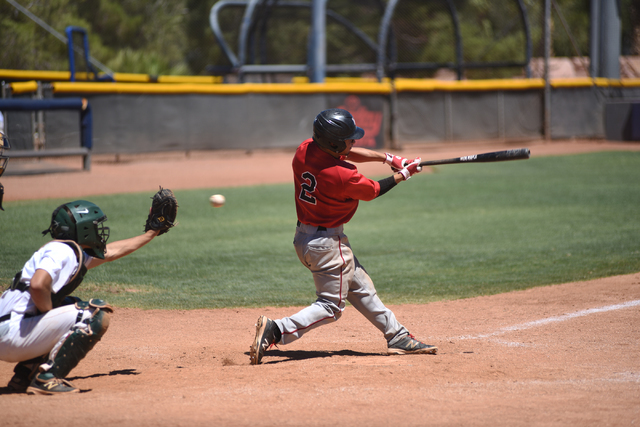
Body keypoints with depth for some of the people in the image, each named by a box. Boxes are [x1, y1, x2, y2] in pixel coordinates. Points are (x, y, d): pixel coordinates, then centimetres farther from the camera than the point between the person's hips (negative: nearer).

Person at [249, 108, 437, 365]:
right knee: (331, 306, 0)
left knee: (361, 289, 19)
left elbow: (347, 153, 10)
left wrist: (387, 158, 9)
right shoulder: (343, 176, -28)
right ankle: (276, 330, -14)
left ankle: (398, 337, 29)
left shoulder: (305, 150, -7)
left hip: (303, 235, 9)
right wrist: (403, 175, 9)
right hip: (327, 243, -9)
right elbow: (373, 191, -6)